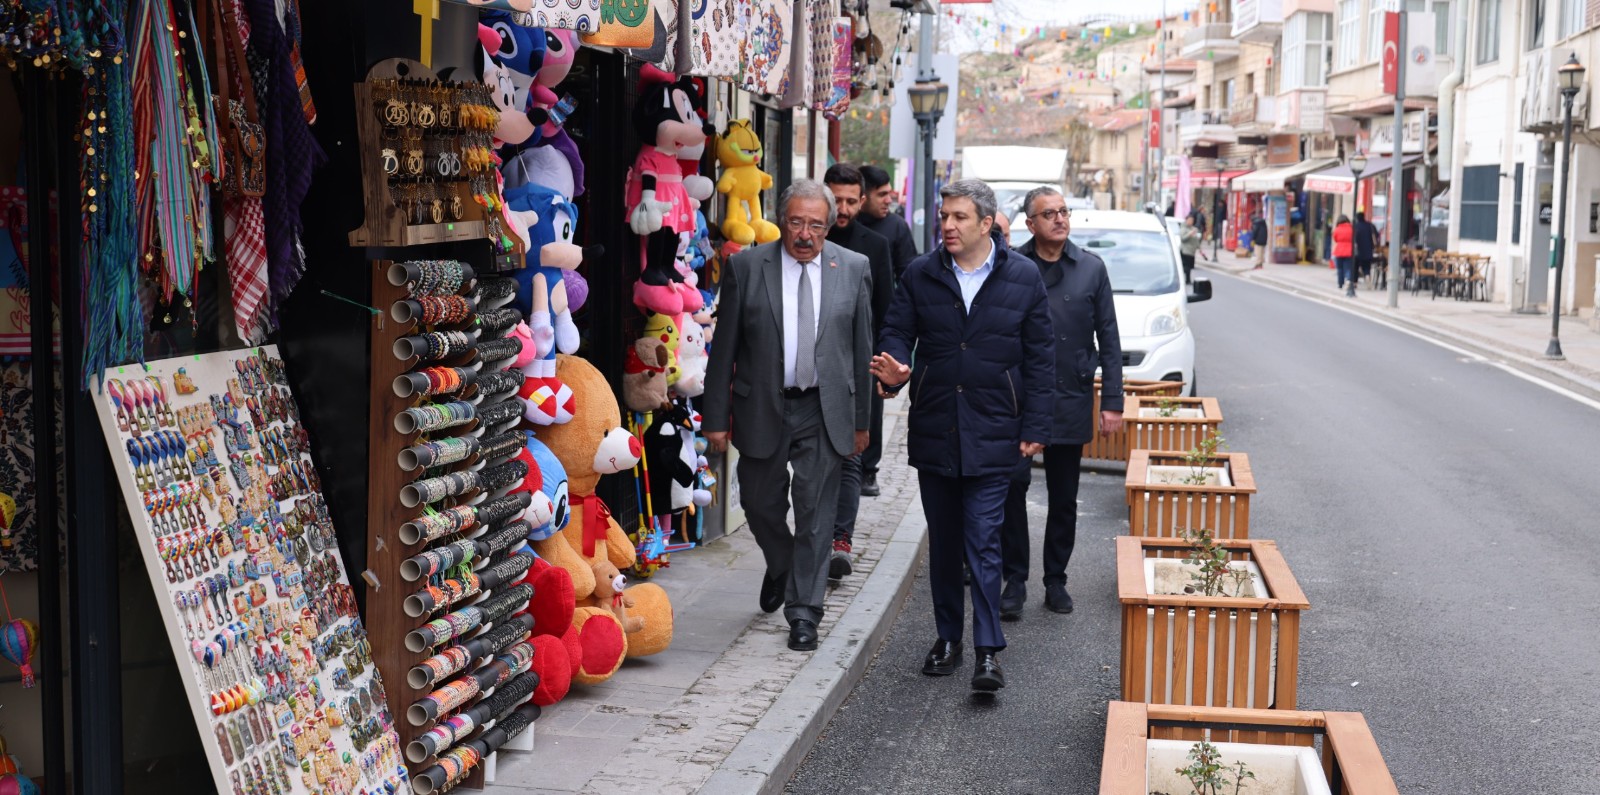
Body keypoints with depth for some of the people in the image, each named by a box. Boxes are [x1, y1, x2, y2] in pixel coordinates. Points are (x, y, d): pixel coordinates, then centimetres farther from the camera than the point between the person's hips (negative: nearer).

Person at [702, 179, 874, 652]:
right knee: (760, 505, 13)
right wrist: (717, 416, -4)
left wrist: (861, 419, 5)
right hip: (762, 408, 0)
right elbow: (724, 348, -1)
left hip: (825, 412, 0)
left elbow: (861, 348, 6)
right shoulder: (746, 267, -3)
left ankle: (803, 612, 12)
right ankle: (780, 569, 43)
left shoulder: (853, 268, 2)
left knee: (816, 515, 2)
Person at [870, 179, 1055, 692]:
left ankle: (988, 651, -4)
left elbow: (1040, 357, 2)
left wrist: (1035, 428, -3)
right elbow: (897, 332, 3)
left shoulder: (1023, 277, 0)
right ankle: (947, 636, 25)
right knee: (943, 541, 12)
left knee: (983, 542, -7)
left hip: (992, 434, -3)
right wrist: (892, 370, -21)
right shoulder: (920, 275, 4)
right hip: (933, 431, 3)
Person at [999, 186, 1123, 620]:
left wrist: (1112, 401, 1)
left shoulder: (1091, 268, 4)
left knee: (1064, 498, 10)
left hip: (1071, 401, 2)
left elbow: (1109, 339, 6)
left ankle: (1056, 580, 22)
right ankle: (1015, 580, 5)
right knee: (1013, 488, -7)